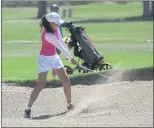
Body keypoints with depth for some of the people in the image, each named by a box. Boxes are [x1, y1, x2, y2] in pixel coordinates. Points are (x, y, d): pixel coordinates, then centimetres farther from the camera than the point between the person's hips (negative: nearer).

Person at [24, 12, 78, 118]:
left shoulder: (55, 29, -3)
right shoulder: (47, 35, -29)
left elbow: (61, 42, 5)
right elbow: (60, 46, -28)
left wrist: (69, 56, 7)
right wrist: (70, 58, -26)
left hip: (54, 57, 8)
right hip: (44, 59, -8)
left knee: (66, 80, 8)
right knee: (40, 85, -14)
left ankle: (70, 104, 22)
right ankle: (28, 109, -12)